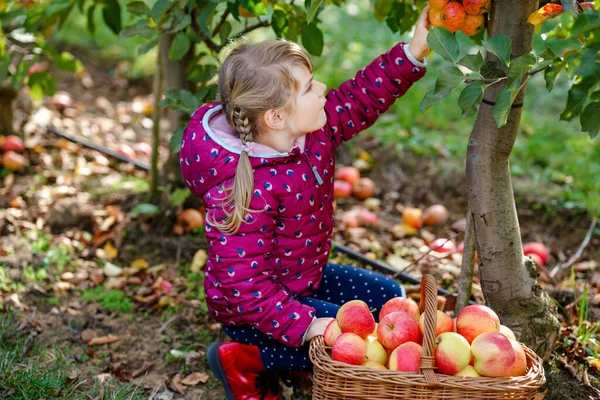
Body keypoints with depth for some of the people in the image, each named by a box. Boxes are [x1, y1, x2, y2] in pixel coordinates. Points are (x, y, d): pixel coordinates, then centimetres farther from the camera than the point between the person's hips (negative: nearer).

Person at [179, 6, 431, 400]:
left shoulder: (315, 130, -12)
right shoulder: (243, 191, -36)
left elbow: (360, 98, 1)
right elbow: (242, 282, -32)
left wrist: (413, 52, -10)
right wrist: (303, 325, -36)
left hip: (305, 280, 9)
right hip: (252, 306, -9)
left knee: (388, 296, 16)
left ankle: (280, 352, 15)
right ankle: (244, 360, -3)